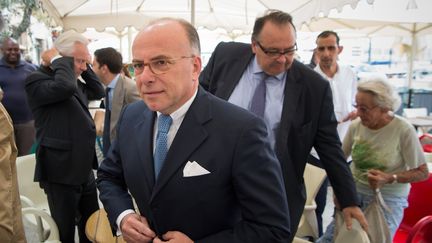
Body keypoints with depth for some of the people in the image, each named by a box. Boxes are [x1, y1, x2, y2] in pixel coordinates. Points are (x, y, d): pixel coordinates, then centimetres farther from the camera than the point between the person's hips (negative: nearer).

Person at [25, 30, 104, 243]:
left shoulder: (75, 81, 12)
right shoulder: (37, 80, -15)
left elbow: (98, 92, 19)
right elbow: (65, 86, -34)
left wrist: (85, 67, 8)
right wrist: (57, 61, -17)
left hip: (84, 169, 9)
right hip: (61, 173, -8)